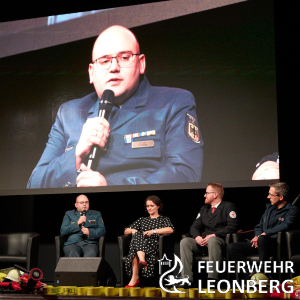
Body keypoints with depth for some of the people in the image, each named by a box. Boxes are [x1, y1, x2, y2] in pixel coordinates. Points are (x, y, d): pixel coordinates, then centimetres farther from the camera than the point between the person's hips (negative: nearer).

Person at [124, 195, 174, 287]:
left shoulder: (163, 219, 23)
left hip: (154, 244, -3)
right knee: (137, 235, -37)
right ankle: (142, 260, -56)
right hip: (137, 243, 3)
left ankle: (135, 278, -54)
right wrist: (132, 230, 4)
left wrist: (153, 231, -11)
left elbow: (170, 230, -2)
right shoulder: (142, 220, 35)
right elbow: (126, 231, 30)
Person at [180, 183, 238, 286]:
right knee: (184, 241, -20)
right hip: (203, 241, 6)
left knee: (212, 240, -40)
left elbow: (232, 227, -10)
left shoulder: (228, 207, 3)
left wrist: (214, 235, -17)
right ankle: (187, 279, -26)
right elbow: (194, 226, 16)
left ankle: (212, 278, -41)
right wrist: (197, 237, -8)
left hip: (220, 240, -6)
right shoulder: (204, 208, 23)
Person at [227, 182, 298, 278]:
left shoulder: (292, 210, 3)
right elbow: (259, 226, 26)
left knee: (262, 239, -41)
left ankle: (263, 273, -30)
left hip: (276, 244, -7)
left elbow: (285, 226, -15)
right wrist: (257, 236, 2)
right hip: (259, 243, 7)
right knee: (232, 248, -12)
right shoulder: (269, 207, 23)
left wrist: (264, 234, -14)